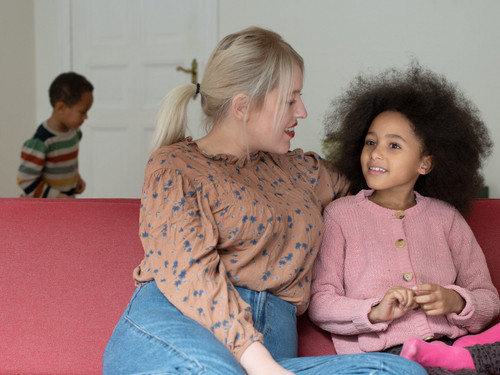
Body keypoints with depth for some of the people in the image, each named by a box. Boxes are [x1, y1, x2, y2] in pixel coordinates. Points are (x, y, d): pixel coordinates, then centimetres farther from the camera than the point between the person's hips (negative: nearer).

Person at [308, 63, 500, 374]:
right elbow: (320, 303, 1)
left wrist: (455, 301, -7)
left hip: (449, 345, 3)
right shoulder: (341, 214, 10)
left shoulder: (445, 216, 17)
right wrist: (374, 313, -16)